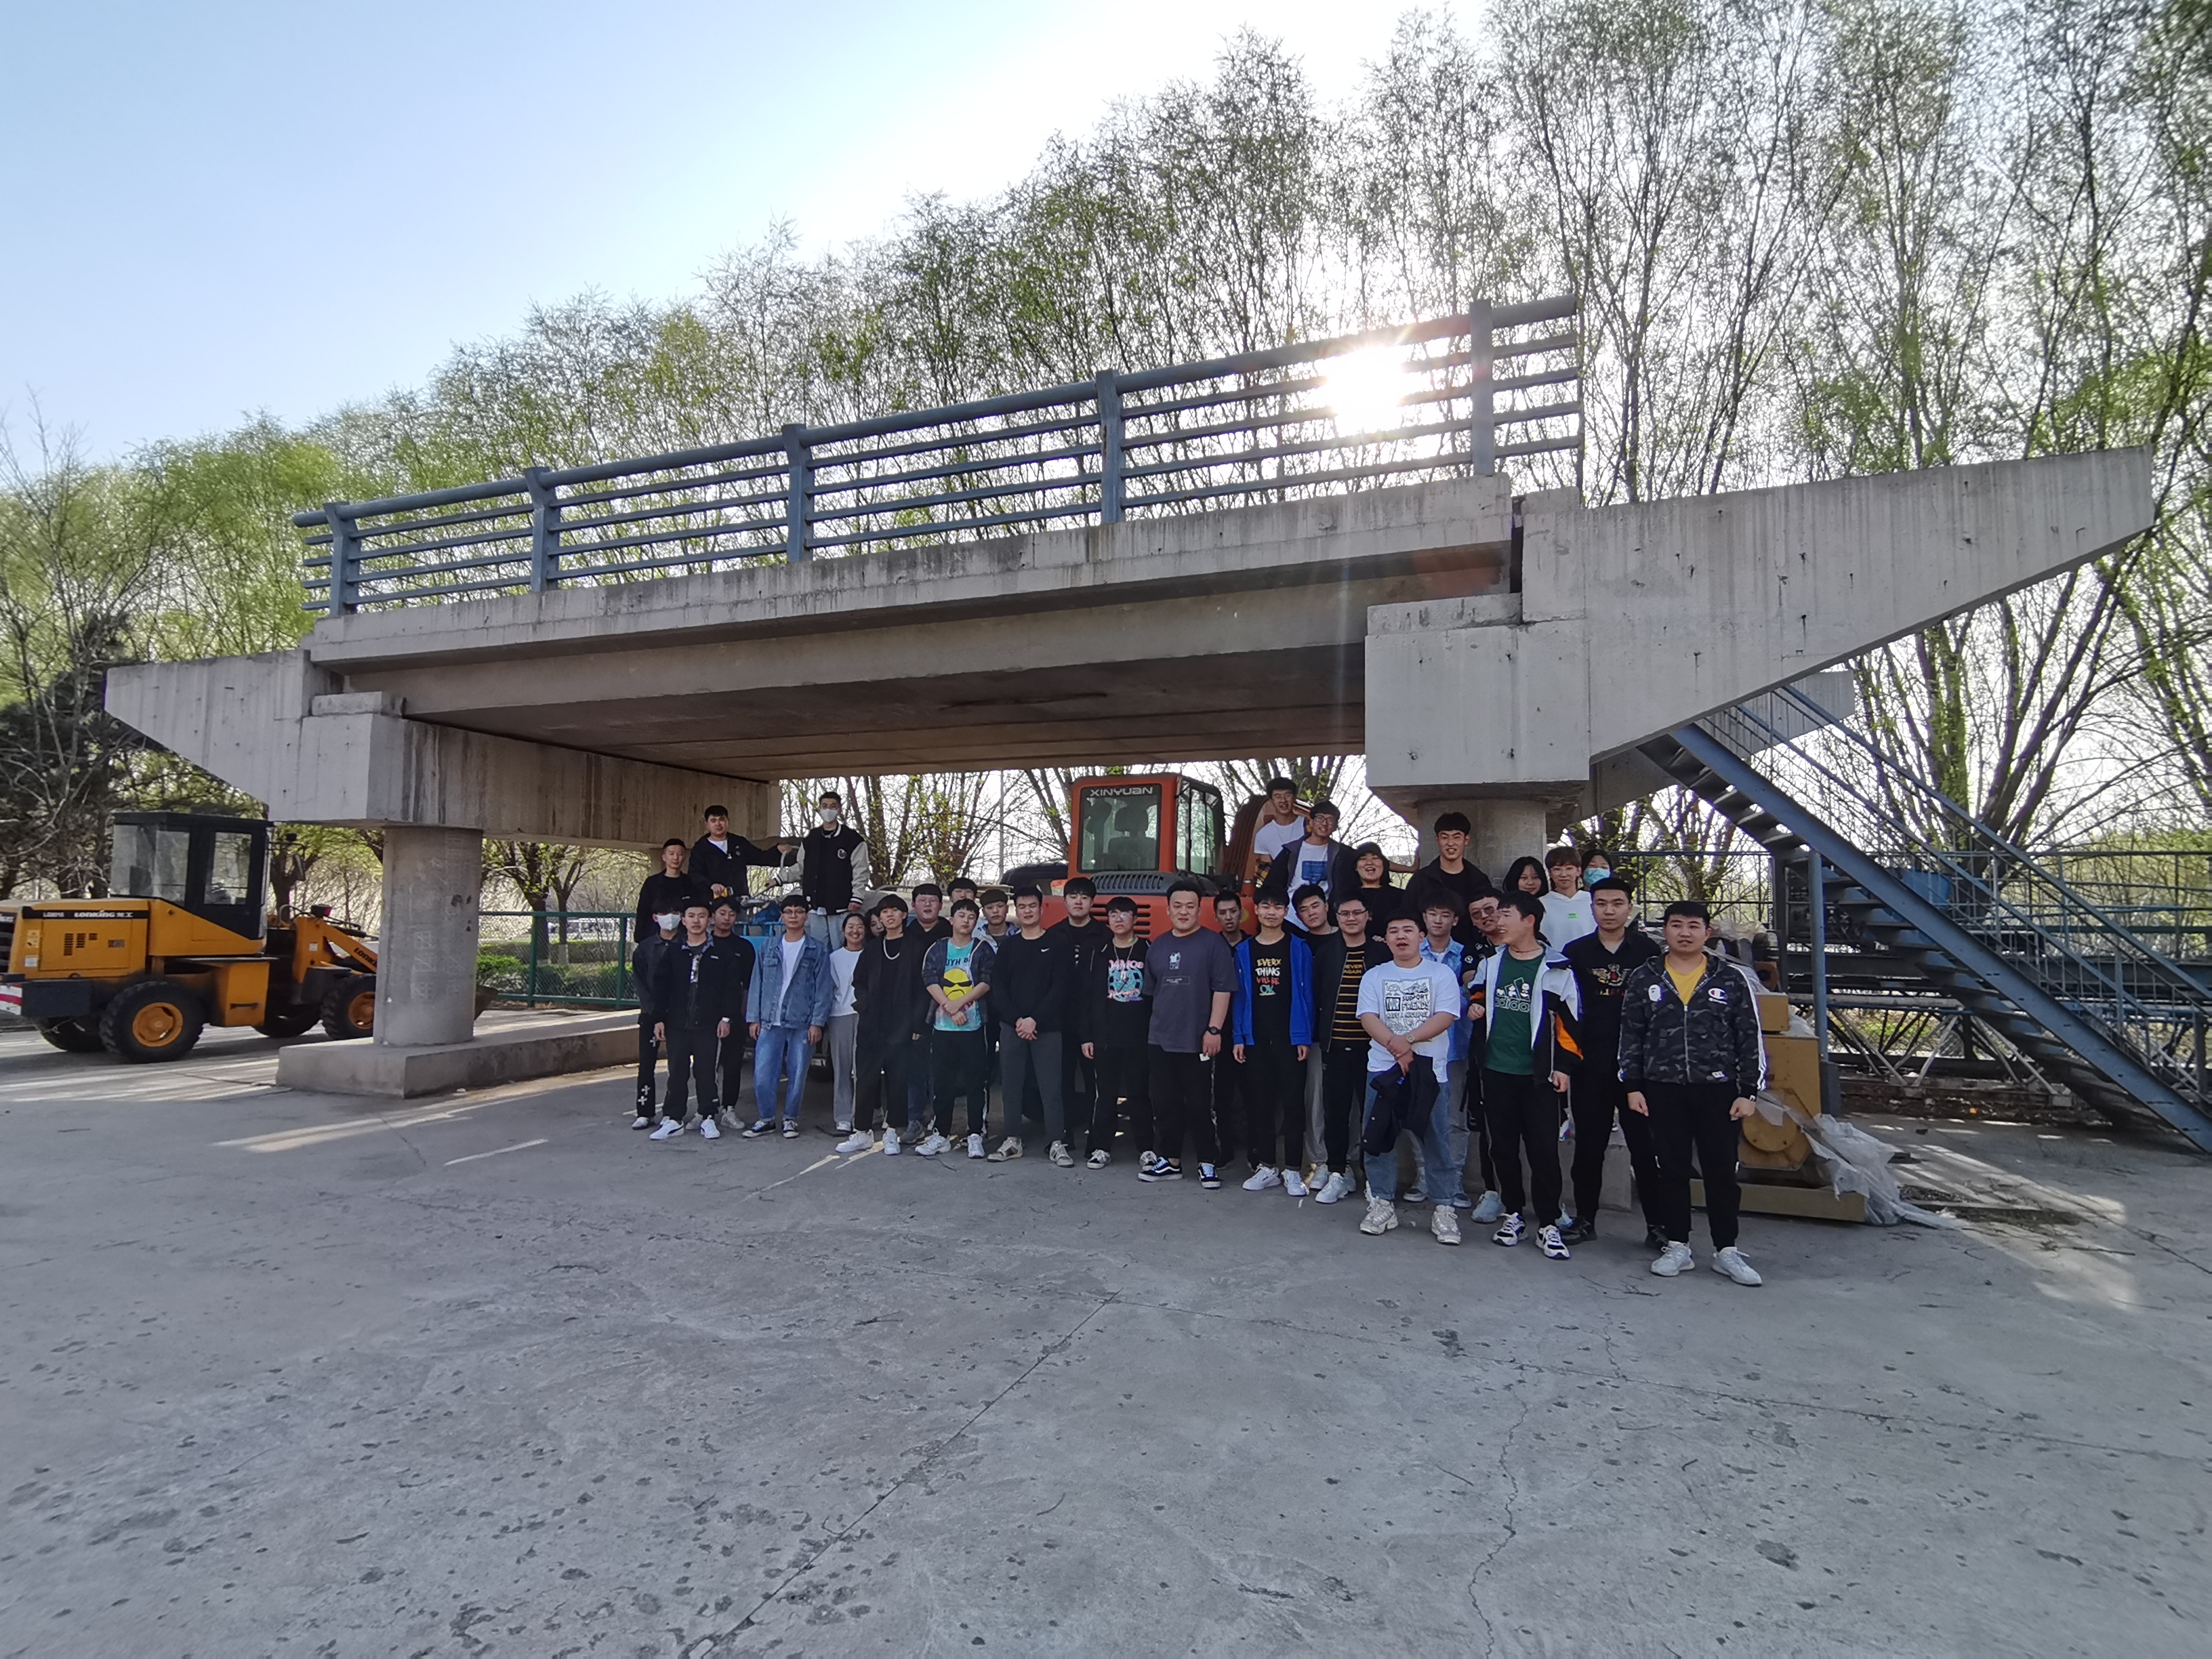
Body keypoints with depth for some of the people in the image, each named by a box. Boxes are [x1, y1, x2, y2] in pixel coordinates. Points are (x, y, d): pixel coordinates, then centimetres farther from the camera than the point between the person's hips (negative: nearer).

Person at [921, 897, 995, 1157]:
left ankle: (975, 1136, 7)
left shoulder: (982, 950, 5)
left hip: (973, 1026, -1)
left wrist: (959, 1002, -14)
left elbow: (986, 982, -5)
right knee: (942, 1082, 6)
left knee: (975, 1082, 0)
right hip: (943, 1026, 1)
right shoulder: (938, 949, 8)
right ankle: (940, 1135, 16)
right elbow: (929, 980, -3)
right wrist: (950, 1007, -14)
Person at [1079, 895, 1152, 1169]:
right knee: (1106, 1094, 6)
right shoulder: (1100, 954, 8)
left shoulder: (1148, 951, 2)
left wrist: (1156, 1032, -3)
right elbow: (1088, 997, 7)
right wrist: (1086, 1036, 2)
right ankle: (1101, 1148, 14)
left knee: (1139, 1093, 2)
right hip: (1105, 1036, 2)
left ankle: (1145, 1149, 11)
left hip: (1139, 1037, -2)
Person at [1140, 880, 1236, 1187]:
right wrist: (1156, 1024, 15)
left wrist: (1214, 1029, -14)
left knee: (1200, 1106, 0)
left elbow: (1223, 989, -9)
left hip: (1198, 1042, -5)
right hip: (1160, 1041, 5)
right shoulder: (1158, 947, 12)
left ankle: (1209, 1164, 12)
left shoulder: (1213, 943, -4)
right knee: (1165, 1104, 10)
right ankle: (1170, 1161, 21)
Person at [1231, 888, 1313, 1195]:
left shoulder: (1298, 948, 0)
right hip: (1256, 1040, 3)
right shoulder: (1244, 950, 7)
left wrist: (1305, 1037, -8)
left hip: (1290, 1039, -3)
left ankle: (1292, 1170, 9)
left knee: (1293, 1103, 0)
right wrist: (1239, 1038, 2)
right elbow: (1241, 997, 8)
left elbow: (1306, 994, -2)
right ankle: (1266, 1167, 18)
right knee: (1259, 1103, 7)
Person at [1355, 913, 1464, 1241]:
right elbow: (1368, 1018, -3)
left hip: (1430, 1069, -2)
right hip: (1382, 1067, 2)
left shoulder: (1441, 974, 4)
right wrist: (1396, 1047, -18)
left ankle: (1443, 1209, 10)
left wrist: (1409, 1039, -19)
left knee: (1436, 1140, -2)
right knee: (1379, 1138, 4)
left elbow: (1446, 1016, -7)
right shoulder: (1374, 976, 9)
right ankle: (1382, 1204, 16)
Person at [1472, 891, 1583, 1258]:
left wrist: (1563, 1066, -6)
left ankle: (1548, 1224, 10)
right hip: (1497, 1072, 4)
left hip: (1539, 1075, -4)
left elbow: (1569, 1020, -3)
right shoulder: (1491, 963, 9)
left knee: (1544, 1150, -2)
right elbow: (1479, 999, 26)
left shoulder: (1556, 968, -4)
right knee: (1504, 1147, 10)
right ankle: (1513, 1213, 23)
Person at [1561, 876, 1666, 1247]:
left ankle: (1657, 1224, 15)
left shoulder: (1648, 951, 1)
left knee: (1645, 1146, 3)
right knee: (1588, 1144, 9)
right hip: (1591, 1066, 2)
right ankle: (1585, 1220, 21)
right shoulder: (1576, 952, 5)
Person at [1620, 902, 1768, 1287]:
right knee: (1672, 1169, 7)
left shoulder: (1732, 979, 2)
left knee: (1721, 1170, 4)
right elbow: (1630, 1035, 7)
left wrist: (1748, 1092, 0)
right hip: (1663, 1091, 1)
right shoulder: (1643, 979, 5)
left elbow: (1750, 1038, 4)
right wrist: (1633, 1087, 2)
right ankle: (1677, 1247, 18)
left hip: (1718, 1090, -1)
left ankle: (1726, 1250, 18)